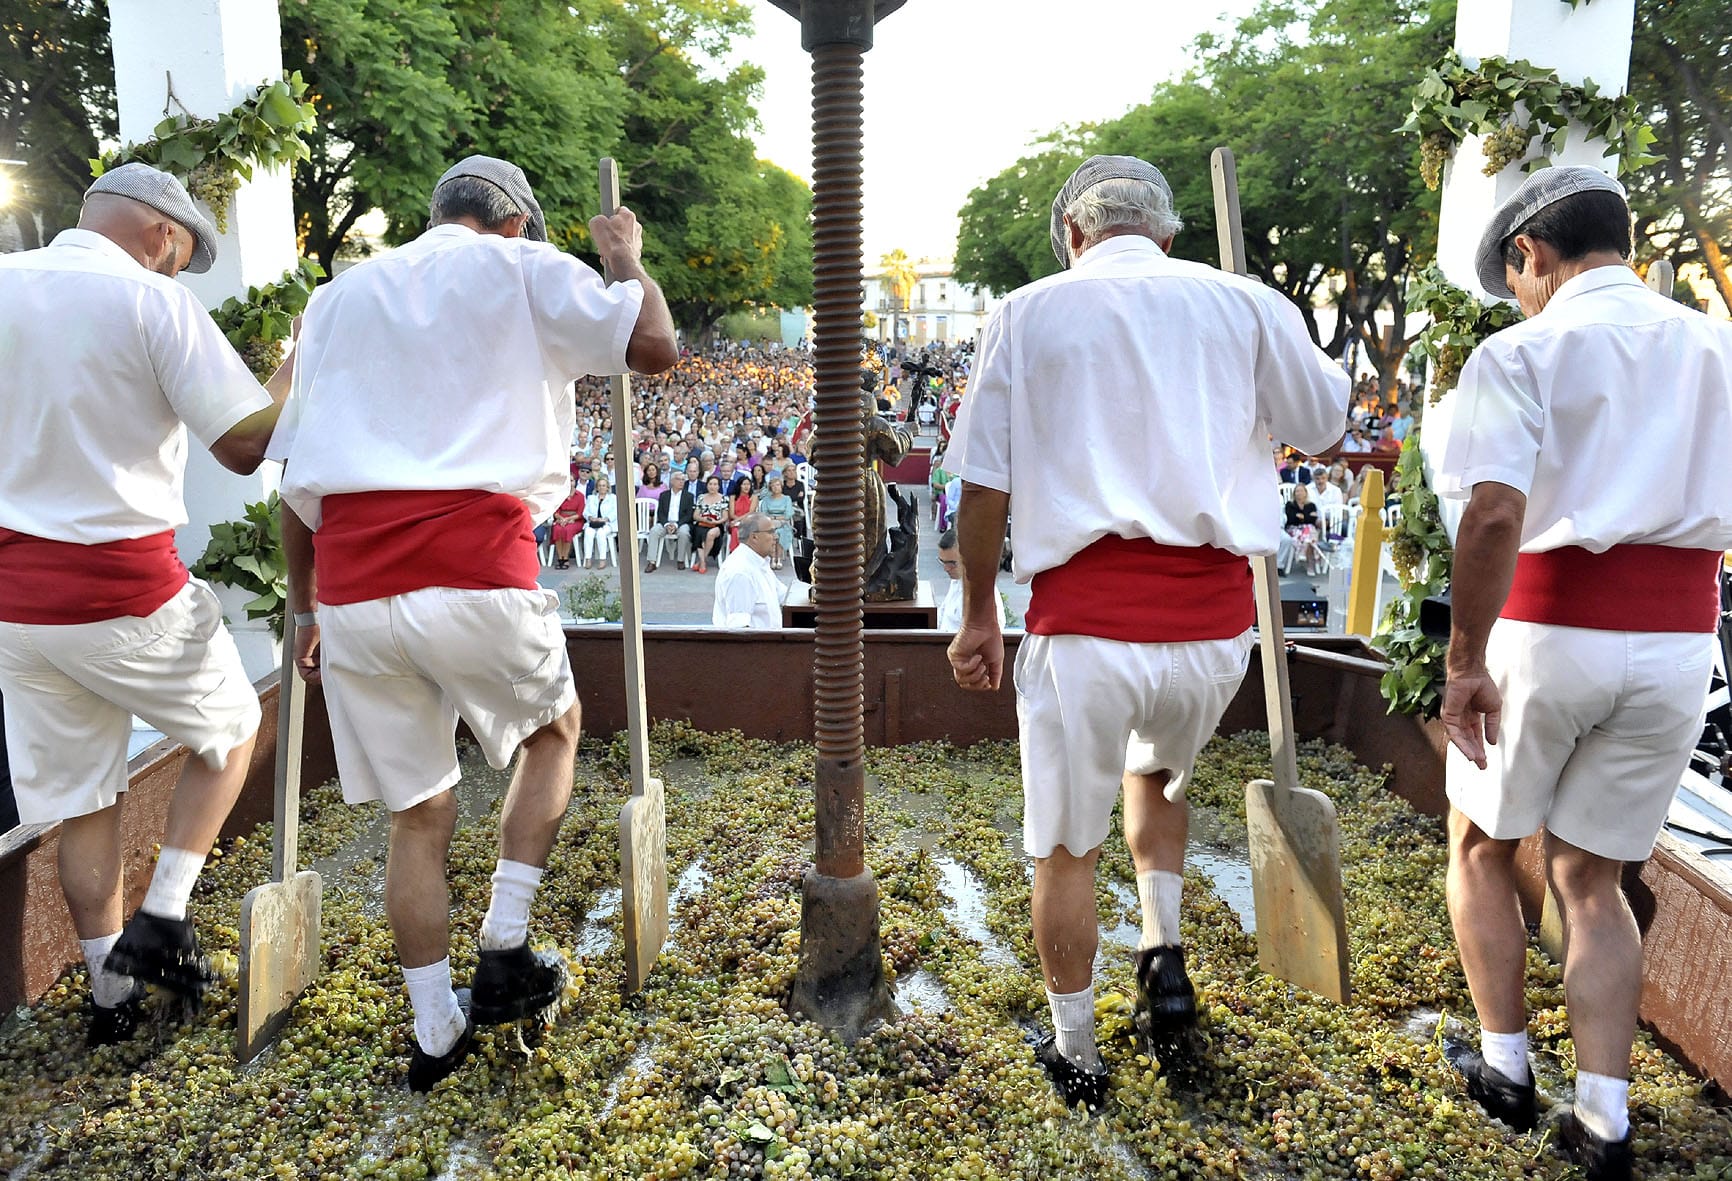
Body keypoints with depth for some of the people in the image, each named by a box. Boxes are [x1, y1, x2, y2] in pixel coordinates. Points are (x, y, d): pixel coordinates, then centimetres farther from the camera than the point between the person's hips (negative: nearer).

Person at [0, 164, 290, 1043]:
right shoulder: (155, 302, -10)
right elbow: (245, 445, -13)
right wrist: (302, 363, 1)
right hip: (123, 592, -5)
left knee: (82, 799, 15)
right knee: (230, 730, 19)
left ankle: (110, 989, 26)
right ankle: (161, 921, 11)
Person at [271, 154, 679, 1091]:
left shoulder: (339, 295, 23)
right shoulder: (521, 268, 10)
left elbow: (297, 481, 20)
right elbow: (655, 346, 3)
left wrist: (304, 608, 27)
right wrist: (626, 259, 22)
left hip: (351, 589, 4)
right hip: (475, 571, -4)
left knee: (417, 815, 18)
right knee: (553, 729, 25)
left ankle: (434, 1030, 29)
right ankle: (504, 950, 20)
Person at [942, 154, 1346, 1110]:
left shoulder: (1027, 313, 3)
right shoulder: (1244, 304, 7)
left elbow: (984, 488, 1)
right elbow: (1322, 423, 22)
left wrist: (978, 616, 12)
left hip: (1086, 622, -2)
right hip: (1214, 619, 3)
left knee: (1065, 847, 15)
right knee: (1157, 772, 34)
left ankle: (1075, 1056, 31)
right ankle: (1164, 955, 23)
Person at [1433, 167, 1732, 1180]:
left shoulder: (1523, 353, -7)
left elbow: (1496, 513, -21)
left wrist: (1466, 660, -17)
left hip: (1548, 629, -4)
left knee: (1483, 847, 18)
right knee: (1592, 877, 16)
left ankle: (1505, 1067, 25)